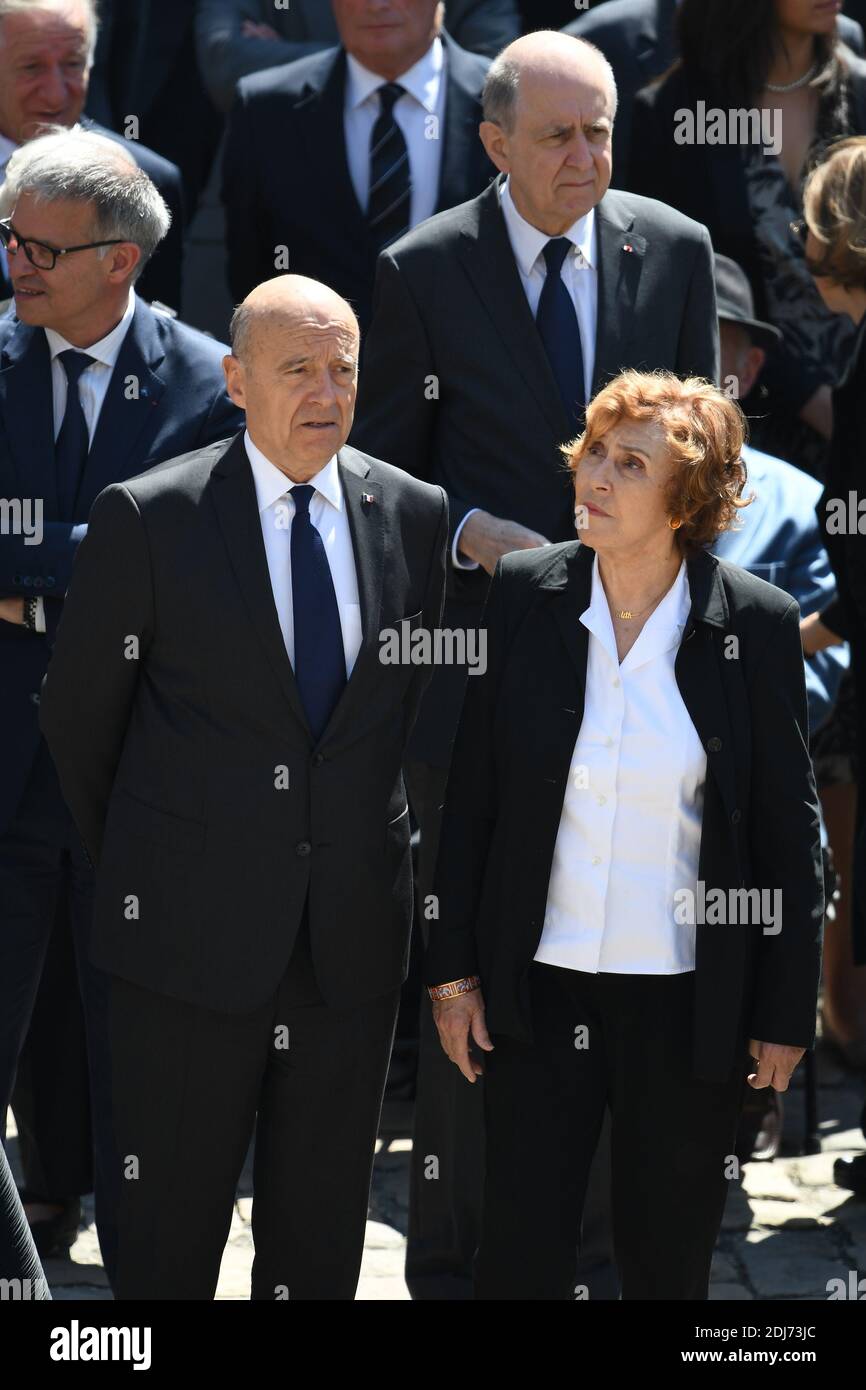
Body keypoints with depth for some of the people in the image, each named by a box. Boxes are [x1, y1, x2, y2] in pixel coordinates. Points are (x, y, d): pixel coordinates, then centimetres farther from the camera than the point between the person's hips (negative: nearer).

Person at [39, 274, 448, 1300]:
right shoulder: (149, 519, -7)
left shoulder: (413, 516, 3)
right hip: (192, 935, -3)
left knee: (321, 1233, 11)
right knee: (171, 1225, 4)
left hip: (353, 936, 3)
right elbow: (75, 713, 3)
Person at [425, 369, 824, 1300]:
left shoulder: (756, 623, -7)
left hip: (689, 1002, -1)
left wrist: (786, 1011, -1)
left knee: (667, 1258, 10)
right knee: (519, 1252, 1)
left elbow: (787, 830, -1)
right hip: (538, 984, 1)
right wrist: (453, 968, 2)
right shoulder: (525, 595, -2)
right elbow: (472, 796, 4)